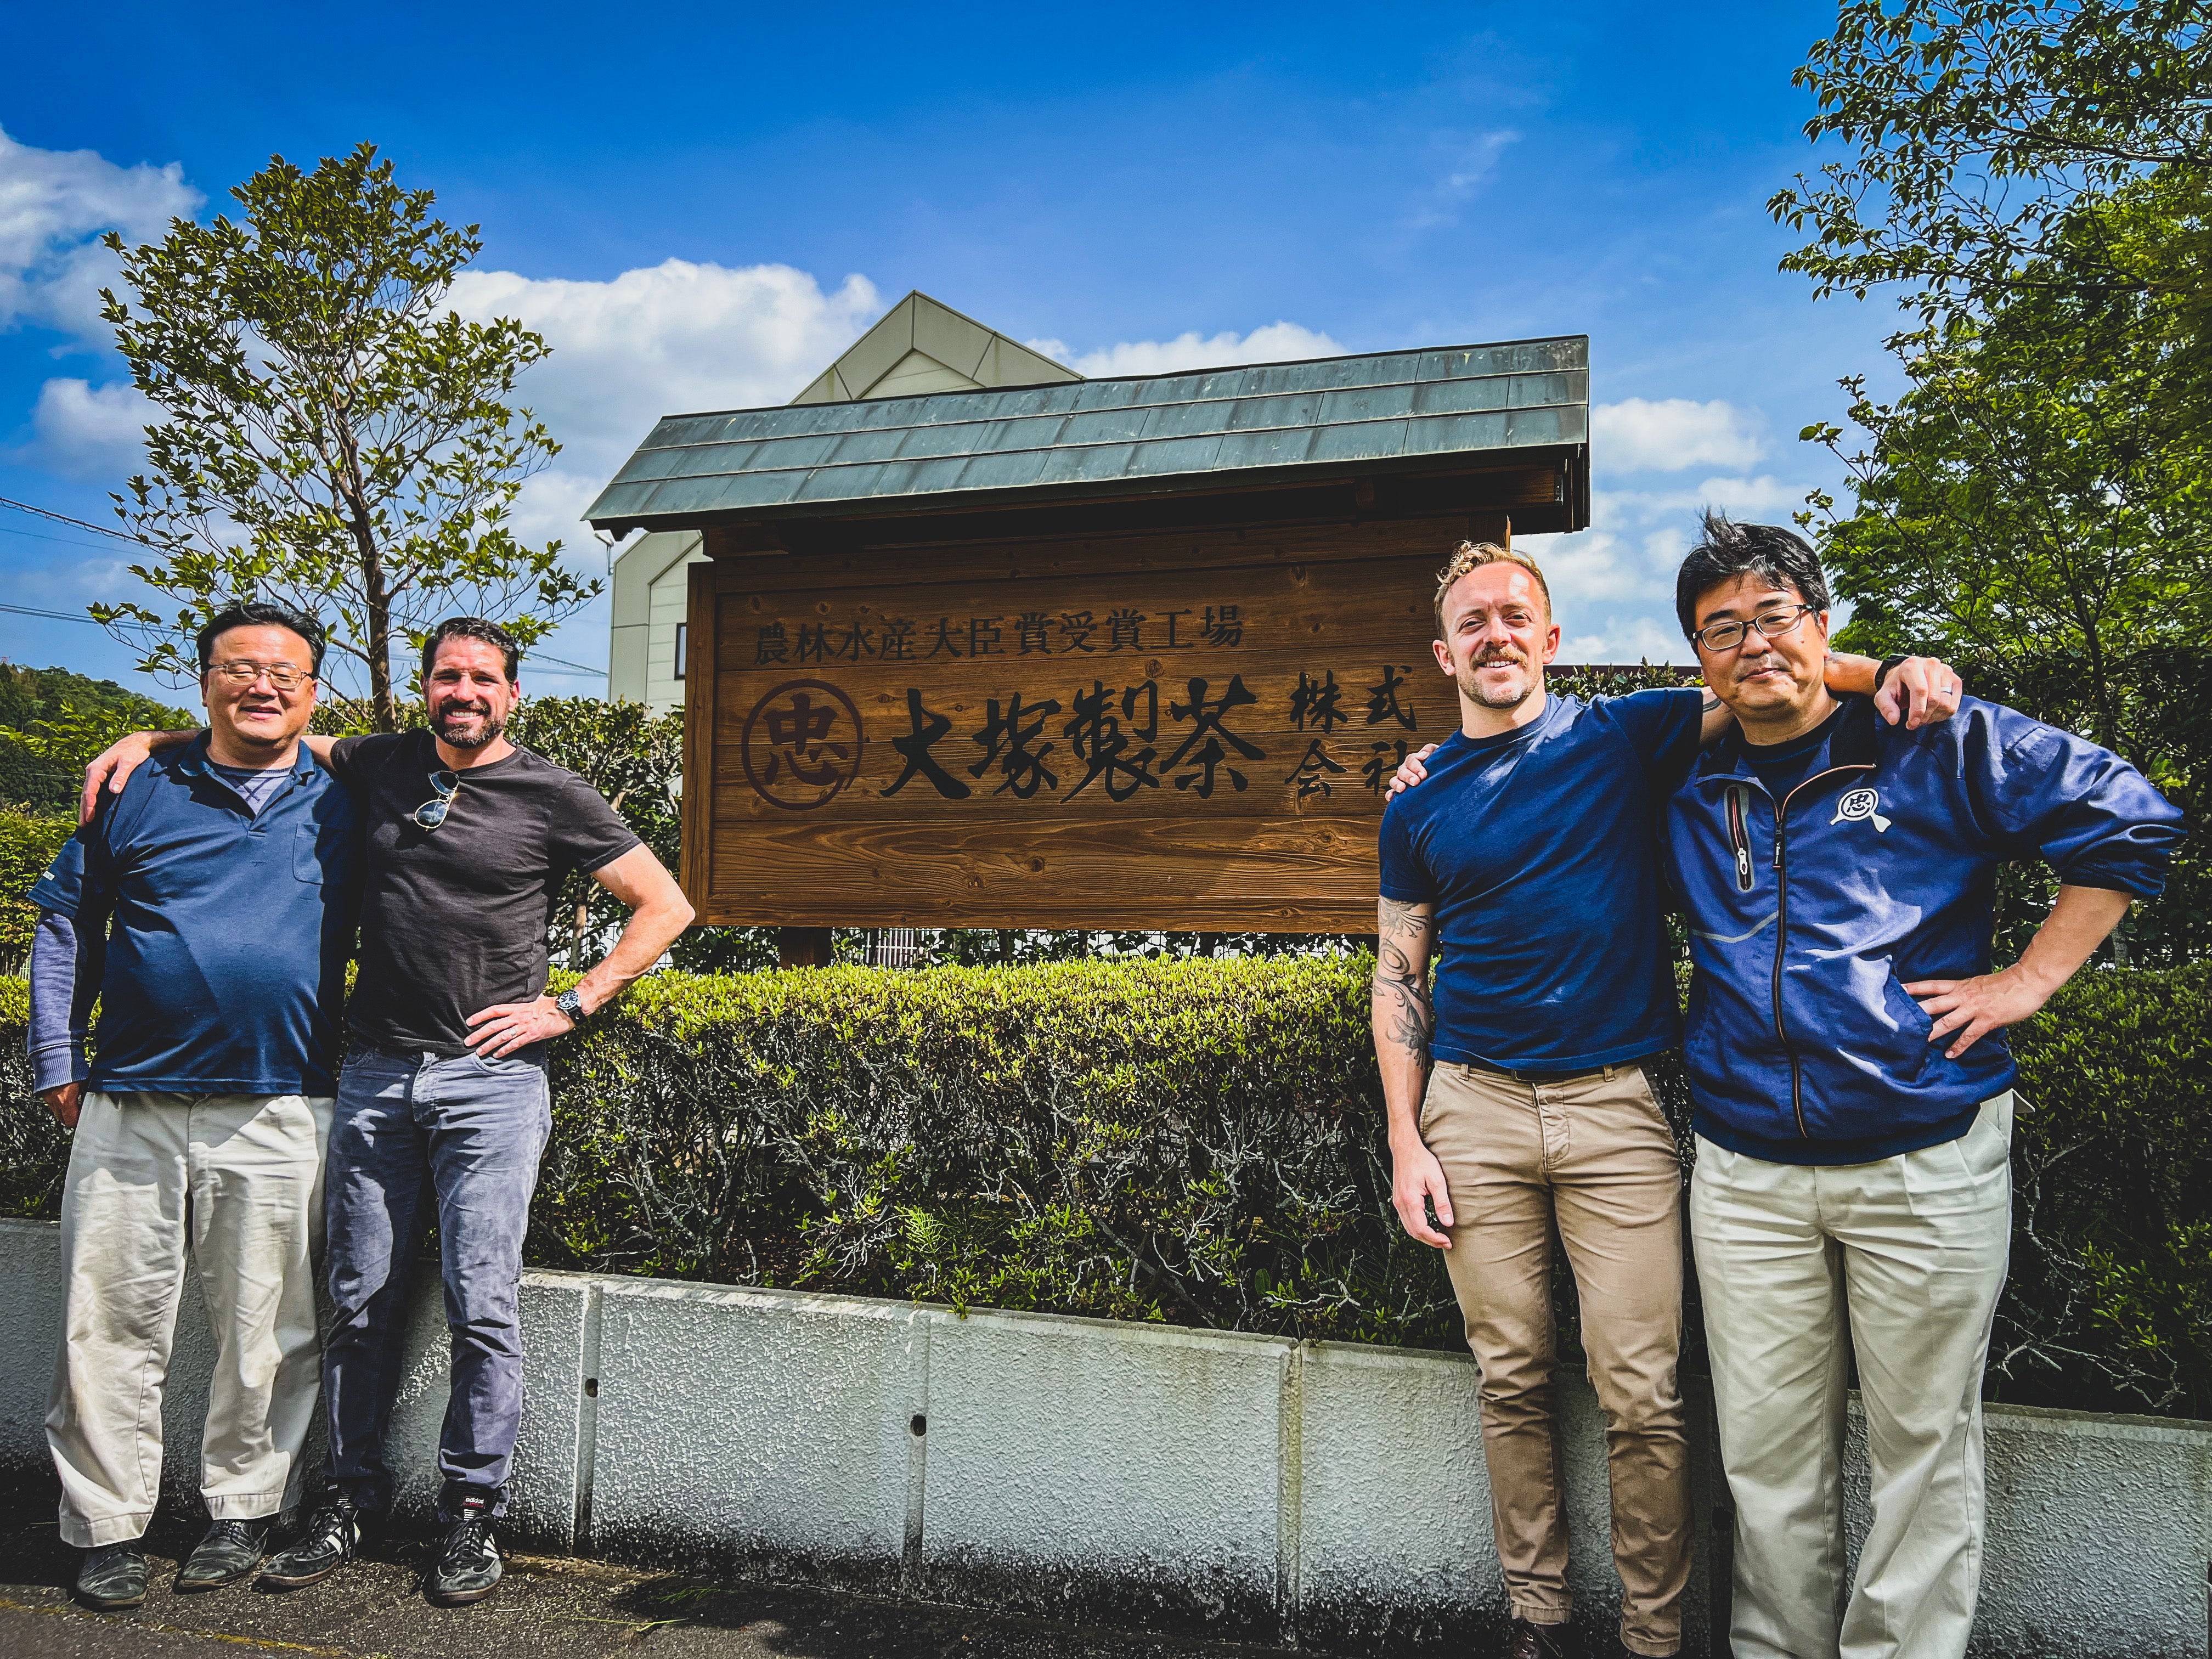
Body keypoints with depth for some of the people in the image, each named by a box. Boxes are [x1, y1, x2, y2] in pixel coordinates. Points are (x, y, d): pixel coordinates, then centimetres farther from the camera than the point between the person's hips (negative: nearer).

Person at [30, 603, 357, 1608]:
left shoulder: (344, 805, 7)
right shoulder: (140, 792, 8)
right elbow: (65, 921, 13)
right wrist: (57, 1059, 7)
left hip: (276, 1119, 0)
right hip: (128, 1109, 1)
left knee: (264, 1330, 7)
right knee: (111, 1321, 6)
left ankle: (242, 1510, 25)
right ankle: (109, 1527, 21)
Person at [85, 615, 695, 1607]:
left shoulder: (551, 798, 0)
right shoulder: (382, 767, 11)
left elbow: (667, 907, 0)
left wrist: (567, 1008, -5)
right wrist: (152, 739, 12)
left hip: (491, 1080, -3)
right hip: (376, 1074, 4)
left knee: (480, 1304, -3)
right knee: (361, 1300, 8)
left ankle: (473, 1507, 12)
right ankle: (351, 1495, 24)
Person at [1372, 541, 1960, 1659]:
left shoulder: (1622, 737, 3)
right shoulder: (1419, 799, 7)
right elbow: (1398, 976, 9)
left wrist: (1888, 672, -18)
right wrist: (1405, 1141, 2)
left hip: (1616, 1105, -1)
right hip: (1472, 1108, 2)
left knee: (1641, 1397, 0)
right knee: (1512, 1381, 10)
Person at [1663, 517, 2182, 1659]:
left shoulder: (1937, 744, 0)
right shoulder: (1684, 791, 9)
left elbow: (2130, 819, 1)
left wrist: (2028, 980, -5)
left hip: (1927, 1161, -2)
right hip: (1746, 1171, 3)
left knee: (1924, 1444, 10)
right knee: (1766, 1452, 10)